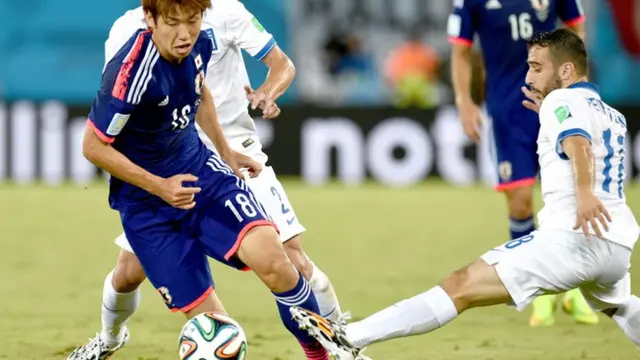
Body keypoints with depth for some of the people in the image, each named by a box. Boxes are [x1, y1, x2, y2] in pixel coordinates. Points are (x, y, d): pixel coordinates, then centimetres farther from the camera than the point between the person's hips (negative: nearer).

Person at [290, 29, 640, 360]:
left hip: (575, 236, -9)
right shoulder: (612, 115, 22)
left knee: (462, 286, -17)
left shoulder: (562, 100, -2)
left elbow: (578, 142, -25)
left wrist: (584, 191, -44)